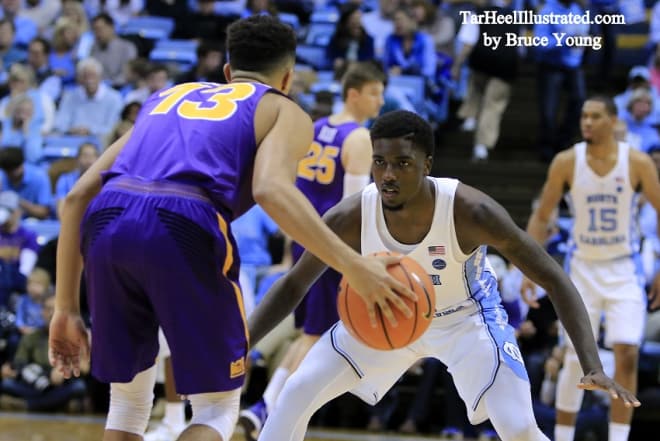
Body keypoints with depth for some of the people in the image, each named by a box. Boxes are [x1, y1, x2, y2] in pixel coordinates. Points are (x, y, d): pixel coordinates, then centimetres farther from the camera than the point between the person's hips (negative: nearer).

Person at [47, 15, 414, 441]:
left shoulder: (165, 97, 35)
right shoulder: (283, 111, 21)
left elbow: (78, 197, 26)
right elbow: (272, 190, -5)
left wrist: (66, 307, 27)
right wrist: (352, 265, -7)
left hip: (107, 221, 5)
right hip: (184, 229, -4)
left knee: (129, 402, 22)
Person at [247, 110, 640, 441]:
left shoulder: (470, 212, -35)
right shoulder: (350, 218, -28)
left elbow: (556, 281, -29)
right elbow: (293, 286, -12)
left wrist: (594, 368, -39)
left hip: (467, 316, -3)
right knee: (297, 393, -5)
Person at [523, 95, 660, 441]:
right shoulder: (566, 162, -7)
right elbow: (540, 217, 1)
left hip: (624, 269, -1)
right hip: (582, 267, 1)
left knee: (627, 355, -13)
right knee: (575, 358, 2)